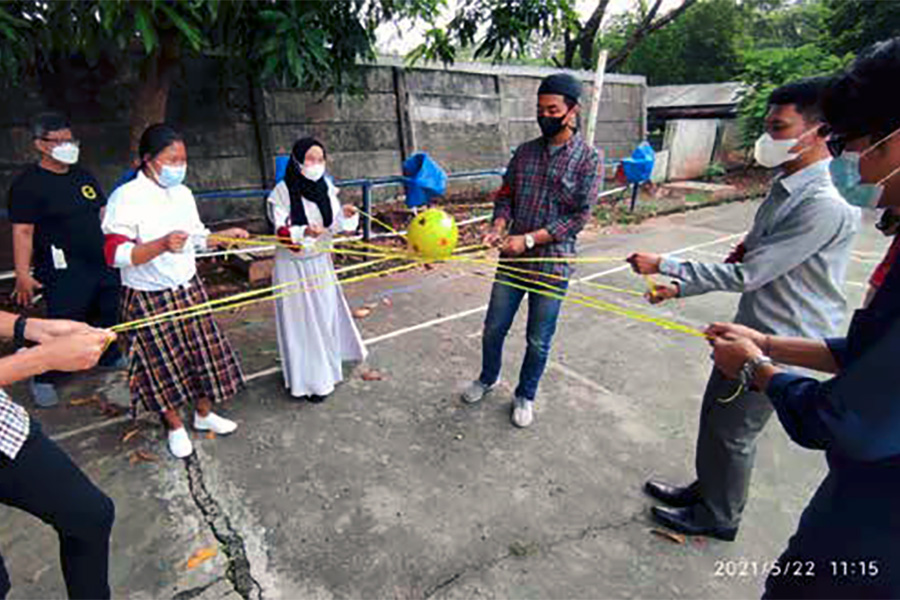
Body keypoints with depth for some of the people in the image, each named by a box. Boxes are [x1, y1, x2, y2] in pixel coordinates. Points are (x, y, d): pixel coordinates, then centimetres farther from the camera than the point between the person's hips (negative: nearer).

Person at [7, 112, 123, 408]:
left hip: (103, 264, 6)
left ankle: (110, 356, 41)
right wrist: (23, 274, -16)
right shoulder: (28, 184, -9)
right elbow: (22, 231, -13)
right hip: (64, 273, -6)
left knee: (108, 315, 19)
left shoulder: (84, 176, 11)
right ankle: (44, 380, 20)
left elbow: (104, 214, 18)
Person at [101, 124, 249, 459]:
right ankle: (175, 426, 32)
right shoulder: (127, 197, -16)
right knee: (164, 364, 8)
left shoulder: (183, 193, 5)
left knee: (204, 351, 13)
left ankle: (204, 414, 36)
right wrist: (161, 245, -38)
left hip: (188, 289, 6)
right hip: (148, 299, -6)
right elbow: (114, 254, -23)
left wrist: (225, 236, 1)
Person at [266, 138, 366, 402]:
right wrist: (305, 232, -35)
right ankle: (306, 380, 20)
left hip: (321, 261, 5)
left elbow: (335, 222, 0)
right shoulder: (283, 190, -15)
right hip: (293, 264, -5)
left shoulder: (325, 186, -2)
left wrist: (346, 214, -21)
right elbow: (282, 231, -16)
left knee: (326, 315, 15)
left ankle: (325, 370, 37)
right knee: (301, 322, 4)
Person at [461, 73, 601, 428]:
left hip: (552, 264, -3)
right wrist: (498, 228, -12)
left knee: (538, 341, 10)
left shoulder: (588, 158, -7)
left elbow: (579, 217, -12)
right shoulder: (525, 152, 6)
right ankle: (488, 378, 41)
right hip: (512, 260, 4)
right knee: (494, 328, 14)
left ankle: (525, 396, 35)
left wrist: (528, 239, -20)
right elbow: (506, 196, 9)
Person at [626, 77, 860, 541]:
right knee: (714, 413, 20)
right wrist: (680, 289, 5)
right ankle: (705, 489, 42)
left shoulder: (824, 205, -25)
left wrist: (665, 266, -22)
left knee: (732, 431, 7)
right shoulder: (784, 188, 6)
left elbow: (747, 275, -27)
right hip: (752, 329, 9)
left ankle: (719, 517, 32)